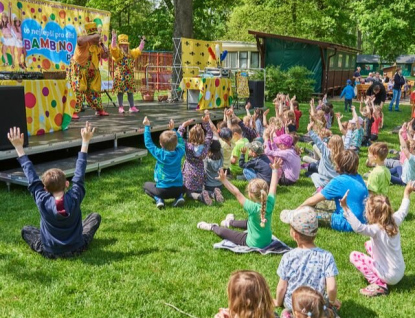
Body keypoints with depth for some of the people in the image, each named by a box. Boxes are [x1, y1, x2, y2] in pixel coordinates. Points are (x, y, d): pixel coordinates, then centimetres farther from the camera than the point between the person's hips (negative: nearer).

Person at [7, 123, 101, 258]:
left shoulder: (42, 201, -22)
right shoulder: (74, 198, -22)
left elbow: (32, 178, -13)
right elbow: (79, 174, -14)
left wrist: (19, 147, -7)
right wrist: (85, 142, -10)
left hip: (50, 252, 1)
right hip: (77, 249, -1)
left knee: (26, 230, 25)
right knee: (95, 217, 18)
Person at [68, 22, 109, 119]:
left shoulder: (97, 45, 6)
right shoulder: (85, 41, -17)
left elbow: (105, 56, 13)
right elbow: (79, 40, -43)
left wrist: (103, 46, -5)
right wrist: (93, 37, -39)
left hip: (91, 72, 7)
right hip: (78, 70, -7)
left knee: (94, 91, 15)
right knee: (77, 91, -13)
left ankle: (100, 110, 27)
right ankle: (74, 112, -12)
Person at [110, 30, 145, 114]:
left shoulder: (131, 53, 18)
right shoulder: (117, 53, -2)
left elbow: (139, 50, 30)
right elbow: (113, 47, -19)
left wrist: (142, 41, 34)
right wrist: (114, 37, -25)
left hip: (129, 76, 6)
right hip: (120, 76, -5)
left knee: (130, 91, 7)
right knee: (120, 91, -3)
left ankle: (132, 107, 13)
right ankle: (120, 107, 4)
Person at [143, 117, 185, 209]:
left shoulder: (160, 154, -13)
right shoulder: (179, 153, -6)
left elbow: (148, 143, 0)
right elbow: (181, 141, 16)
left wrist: (147, 127, 4)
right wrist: (173, 129, 19)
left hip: (163, 190, -2)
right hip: (178, 189, 3)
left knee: (146, 185, 25)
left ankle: (158, 199, -2)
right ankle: (179, 197, 5)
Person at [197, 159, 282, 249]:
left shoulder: (253, 208, -31)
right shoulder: (270, 203, -18)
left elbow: (237, 193, -28)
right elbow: (273, 187, -3)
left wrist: (224, 180, -23)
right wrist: (275, 169, 9)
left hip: (253, 244, -6)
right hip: (268, 241, 6)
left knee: (222, 231, 9)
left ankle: (212, 227, 39)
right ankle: (230, 222, 59)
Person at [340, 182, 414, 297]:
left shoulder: (376, 229, -26)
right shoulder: (394, 221, -6)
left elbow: (358, 227, -45)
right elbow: (403, 211, 15)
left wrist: (345, 207, -50)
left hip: (390, 277, -8)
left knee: (354, 255, -3)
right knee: (369, 244, 21)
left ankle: (378, 285, -11)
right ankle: (380, 280, 16)